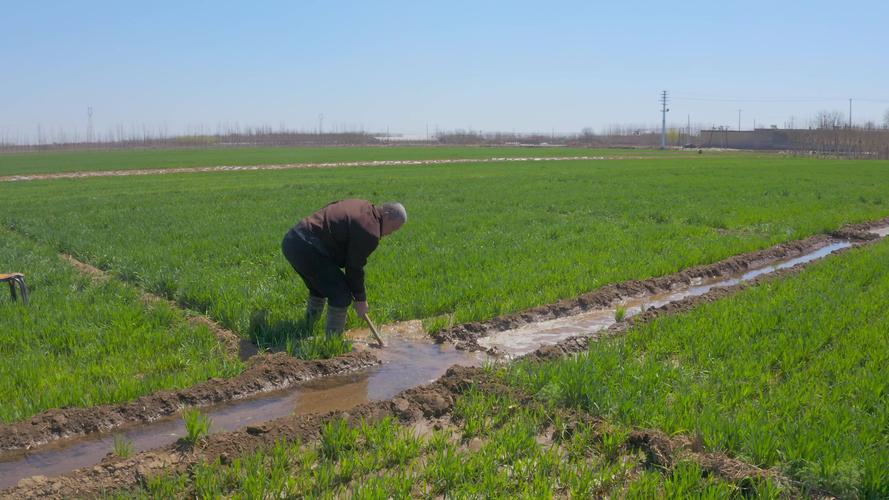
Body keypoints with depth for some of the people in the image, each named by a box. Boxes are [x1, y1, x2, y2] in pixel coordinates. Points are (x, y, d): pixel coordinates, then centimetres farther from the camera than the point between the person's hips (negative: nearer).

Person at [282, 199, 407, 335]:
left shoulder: (363, 206, 15)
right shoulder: (369, 232, -14)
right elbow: (355, 268, -9)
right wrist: (360, 299, 5)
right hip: (306, 249, -11)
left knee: (319, 289, 29)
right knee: (341, 295, -5)